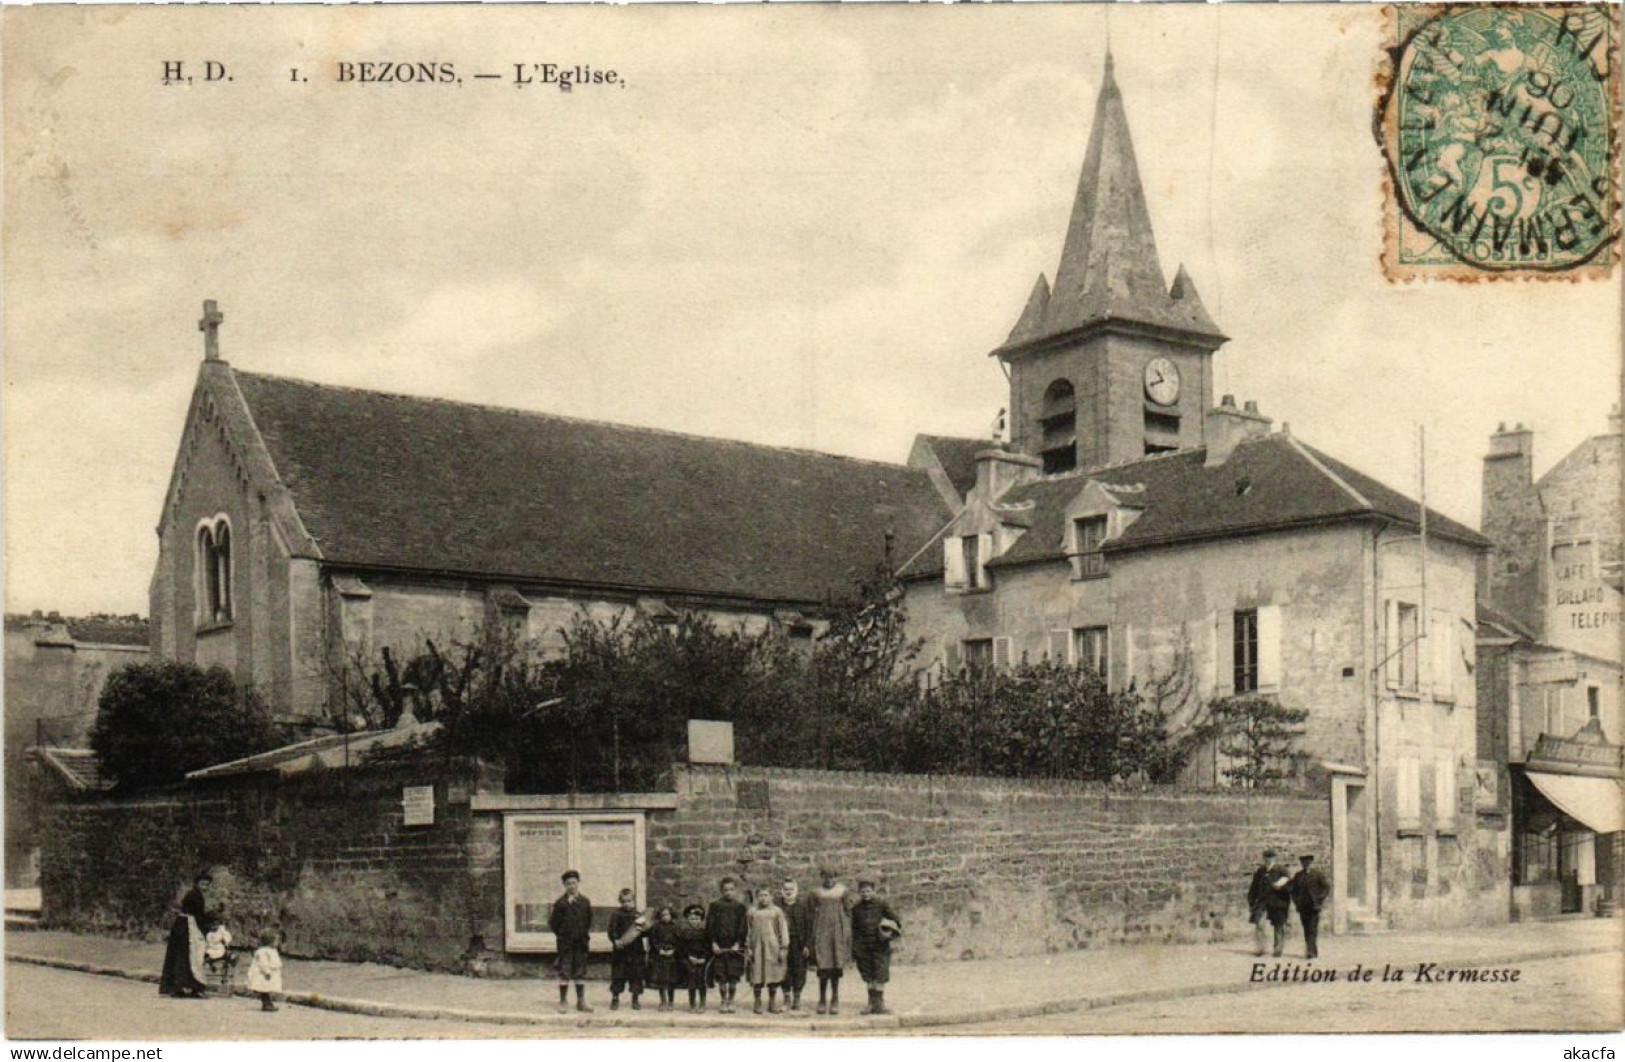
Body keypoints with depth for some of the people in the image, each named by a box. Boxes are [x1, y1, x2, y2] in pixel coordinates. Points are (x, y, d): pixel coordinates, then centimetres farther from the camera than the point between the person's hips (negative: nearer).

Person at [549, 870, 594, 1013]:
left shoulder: (585, 902, 5)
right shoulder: (561, 903, -5)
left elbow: (589, 920, 14)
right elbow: (553, 921, -2)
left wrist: (584, 933, 7)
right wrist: (560, 934, -4)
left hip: (580, 942, 3)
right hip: (565, 942, -3)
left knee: (580, 972, 8)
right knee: (564, 971, -1)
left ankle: (581, 1002, 14)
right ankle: (563, 1002, 5)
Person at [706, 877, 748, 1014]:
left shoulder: (739, 907, 4)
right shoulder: (715, 905, 4)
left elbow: (742, 927, 1)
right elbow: (710, 925, 2)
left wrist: (738, 943, -9)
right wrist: (713, 943, -7)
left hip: (735, 946, 0)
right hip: (719, 946, 0)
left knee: (734, 976, 0)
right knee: (721, 976, 0)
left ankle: (731, 1001, 10)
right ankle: (724, 1001, 9)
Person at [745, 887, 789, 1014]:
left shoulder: (776, 911, 3)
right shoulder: (752, 912, 7)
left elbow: (783, 930, 2)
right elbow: (748, 931, 10)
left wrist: (783, 948, -3)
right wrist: (748, 948, 5)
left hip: (772, 946, -1)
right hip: (757, 947, 1)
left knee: (773, 975, 2)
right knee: (757, 975, 1)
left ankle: (772, 1003, 12)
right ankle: (757, 1003, 11)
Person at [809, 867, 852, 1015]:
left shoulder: (842, 891, 5)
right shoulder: (817, 893, 7)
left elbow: (848, 909, 6)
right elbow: (813, 913, 9)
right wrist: (813, 935, 6)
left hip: (838, 929, 0)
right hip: (822, 930, 0)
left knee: (837, 966, 2)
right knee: (823, 966, -6)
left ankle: (835, 999, 10)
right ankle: (822, 1000, 3)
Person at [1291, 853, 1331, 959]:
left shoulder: (1317, 874, 0)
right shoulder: (1298, 875, 11)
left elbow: (1327, 887, -1)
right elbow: (1293, 890, 20)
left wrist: (1320, 901, -7)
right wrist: (1297, 902, 8)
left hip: (1314, 906, -4)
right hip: (1303, 907, 4)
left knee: (1313, 930, -12)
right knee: (1306, 930, 4)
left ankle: (1311, 951, -18)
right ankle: (1312, 951, 10)